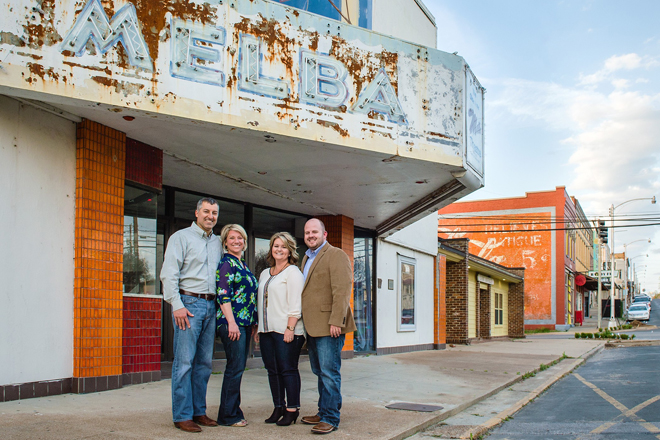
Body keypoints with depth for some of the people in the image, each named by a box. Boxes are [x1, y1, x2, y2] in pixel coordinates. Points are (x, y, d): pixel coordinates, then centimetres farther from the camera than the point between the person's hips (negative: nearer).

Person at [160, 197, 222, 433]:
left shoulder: (217, 243, 18)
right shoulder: (181, 237, 0)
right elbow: (169, 274, -8)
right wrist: (177, 305, -15)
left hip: (210, 306, 6)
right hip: (188, 303, -6)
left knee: (204, 363, 8)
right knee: (184, 362, -6)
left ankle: (198, 411, 16)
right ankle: (182, 416, -1)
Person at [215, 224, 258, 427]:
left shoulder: (242, 264, 19)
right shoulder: (226, 263, -7)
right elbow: (223, 294, -15)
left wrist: (251, 322, 21)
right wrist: (231, 322, -21)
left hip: (245, 322, 9)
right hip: (232, 322, -9)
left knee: (238, 368, 10)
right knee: (235, 367, -7)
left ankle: (233, 412, 17)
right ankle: (228, 415, 0)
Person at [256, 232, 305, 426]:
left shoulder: (293, 272, -3)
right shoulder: (264, 274, 20)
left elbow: (295, 304, -11)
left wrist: (290, 328, -18)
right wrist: (258, 327, 17)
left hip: (285, 330, -7)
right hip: (267, 330, 7)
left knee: (288, 369, -5)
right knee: (272, 370, 8)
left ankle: (292, 410, 1)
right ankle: (278, 408, 15)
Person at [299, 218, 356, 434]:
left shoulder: (336, 255, -7)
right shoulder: (306, 258, 20)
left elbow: (342, 290, -16)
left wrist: (336, 321, -22)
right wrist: (304, 324, 16)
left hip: (329, 326, -9)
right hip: (312, 326, 9)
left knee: (329, 373, -6)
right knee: (320, 372, 15)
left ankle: (330, 418, -2)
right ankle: (323, 412, 24)